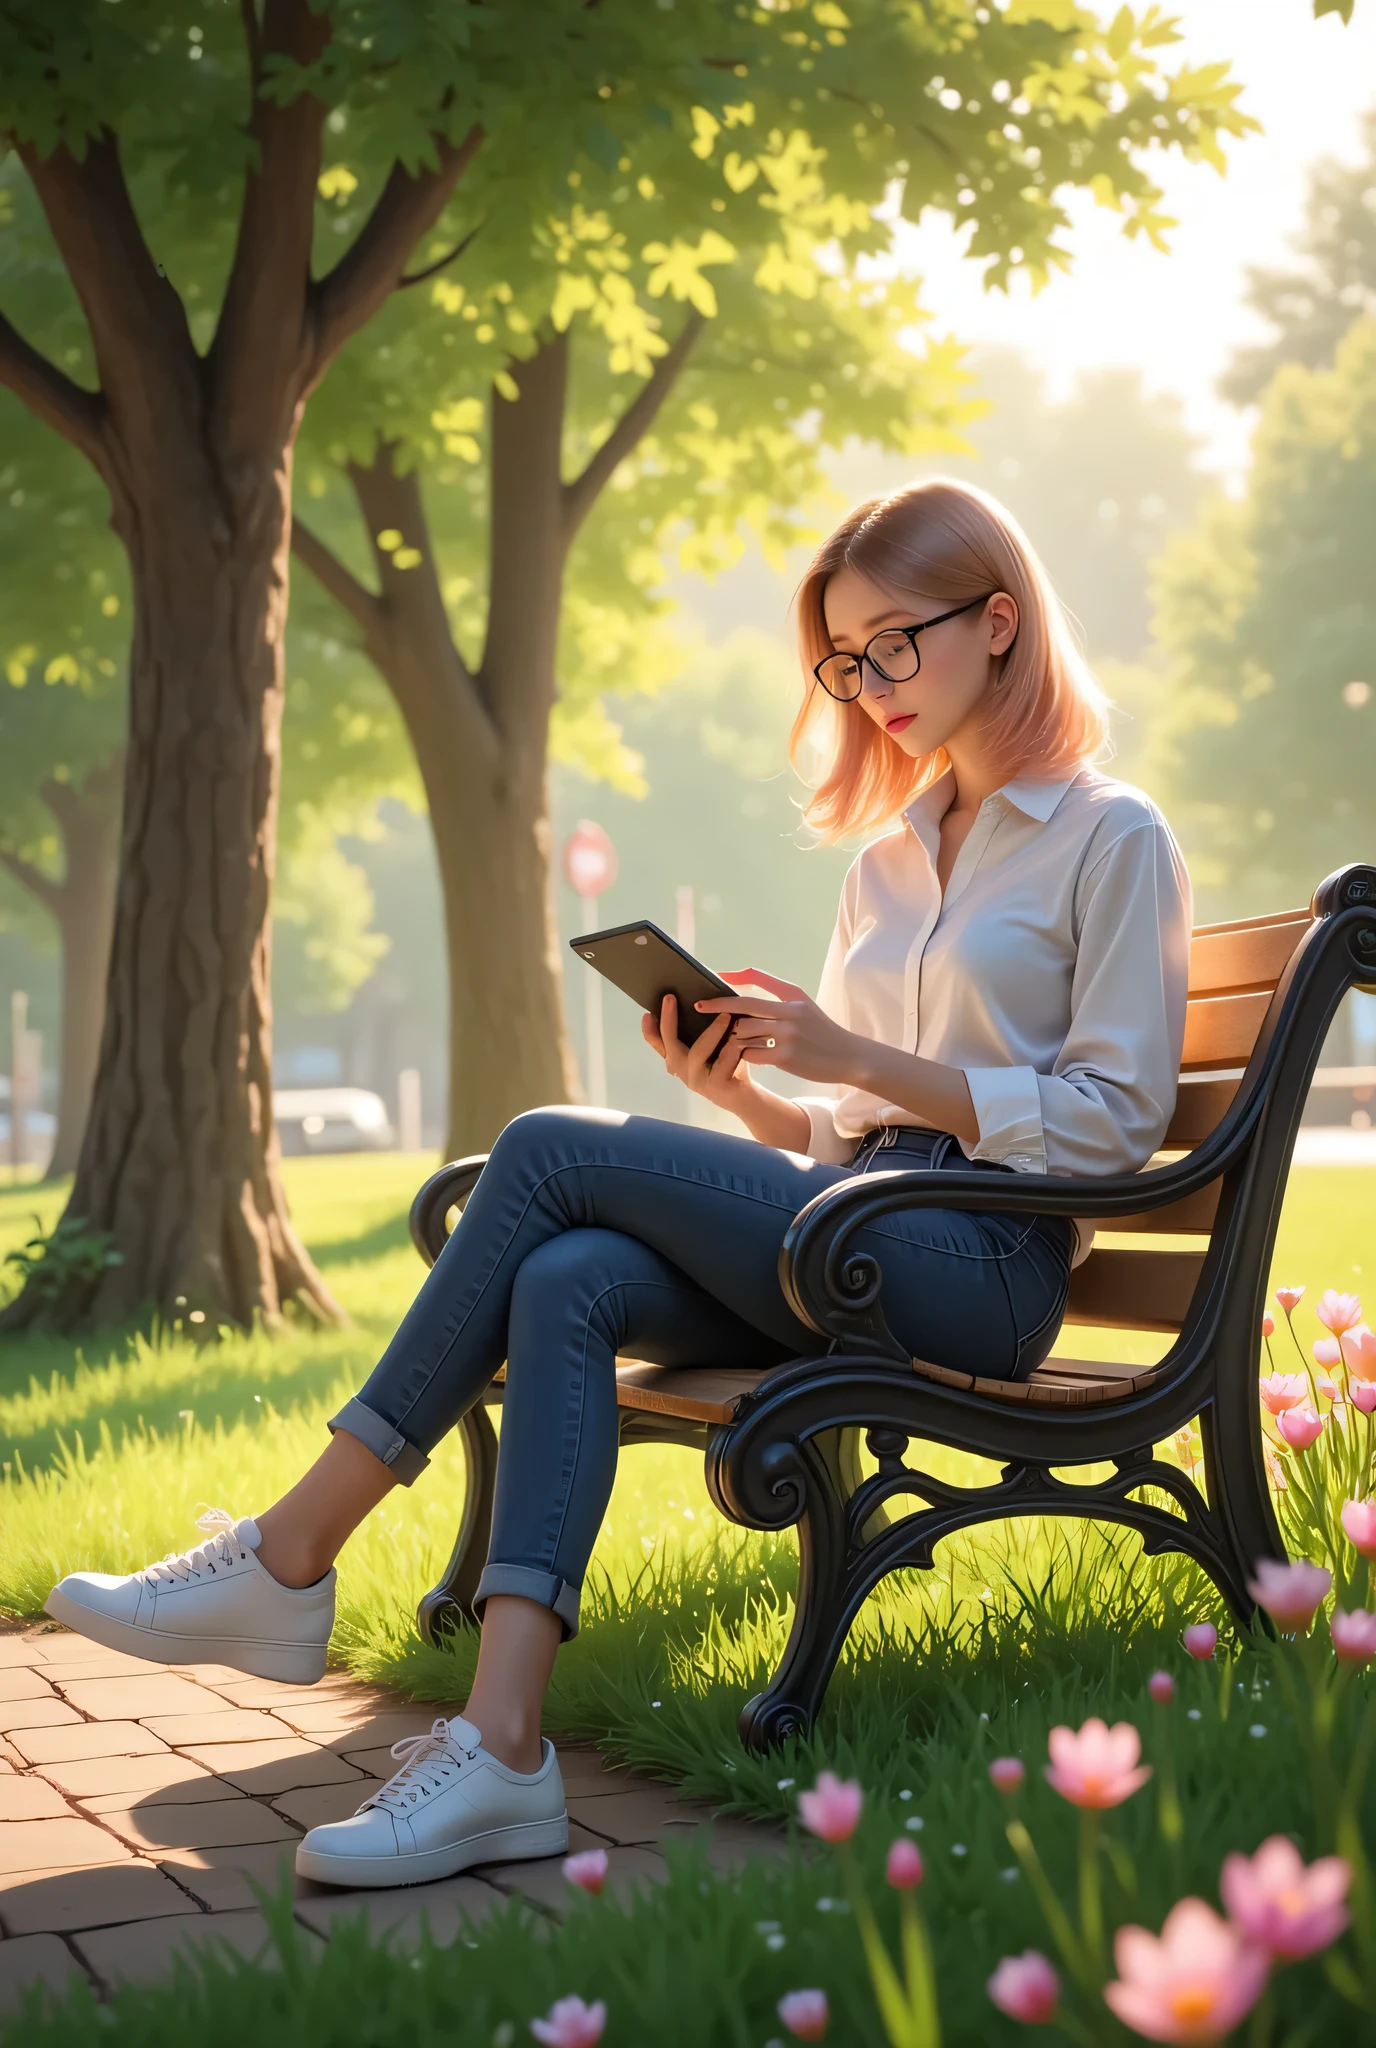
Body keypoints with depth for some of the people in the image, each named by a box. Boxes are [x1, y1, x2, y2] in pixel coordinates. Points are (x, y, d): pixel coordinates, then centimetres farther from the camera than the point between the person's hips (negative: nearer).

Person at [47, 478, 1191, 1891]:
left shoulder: (1112, 838, 3)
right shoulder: (887, 857, 24)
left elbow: (1115, 1120, -6)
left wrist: (856, 1058, -12)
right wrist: (737, 1085, 0)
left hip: (986, 1261, -6)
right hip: (846, 1240, 6)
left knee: (550, 1151, -21)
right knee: (565, 1283, -26)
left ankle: (286, 1561, -16)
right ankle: (501, 1747, -35)